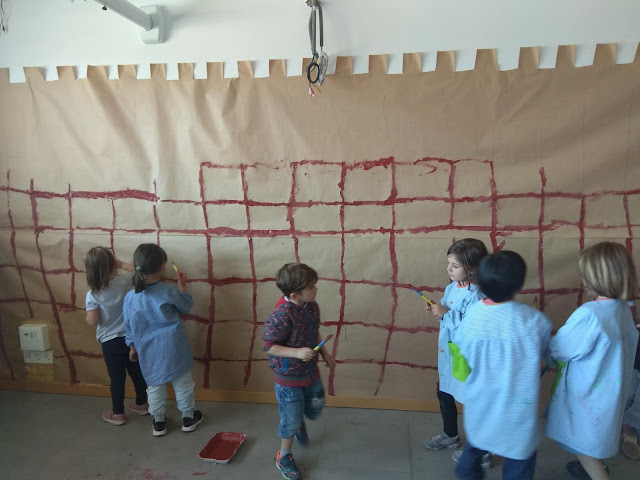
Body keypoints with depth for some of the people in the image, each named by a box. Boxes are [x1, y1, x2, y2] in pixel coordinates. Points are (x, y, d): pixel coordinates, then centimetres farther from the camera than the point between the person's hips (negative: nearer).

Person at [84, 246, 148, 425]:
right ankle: (141, 404, 37)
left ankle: (118, 414, 28)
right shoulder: (125, 282, -13)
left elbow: (92, 321, -16)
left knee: (117, 378, 12)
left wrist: (89, 313, 4)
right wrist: (123, 265, 6)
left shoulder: (92, 295, -17)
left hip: (111, 342, -2)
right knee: (137, 372, 19)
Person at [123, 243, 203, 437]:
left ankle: (159, 422, 34)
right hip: (173, 347, -2)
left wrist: (132, 346, 15)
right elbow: (186, 307, 1)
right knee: (182, 383, 15)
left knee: (155, 386, 19)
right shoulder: (169, 291, -18)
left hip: (149, 351, 3)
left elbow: (129, 326, 2)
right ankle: (188, 418, 31)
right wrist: (183, 287, 7)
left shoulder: (130, 297, -10)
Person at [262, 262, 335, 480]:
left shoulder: (311, 306, -8)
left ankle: (299, 423, 60)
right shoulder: (281, 315, -32)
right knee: (291, 420, 11)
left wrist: (324, 352, 3)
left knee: (315, 409, 25)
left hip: (311, 372, 7)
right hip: (289, 377, -7)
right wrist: (297, 352, -33)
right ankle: (284, 457, 39)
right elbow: (270, 347, -24)